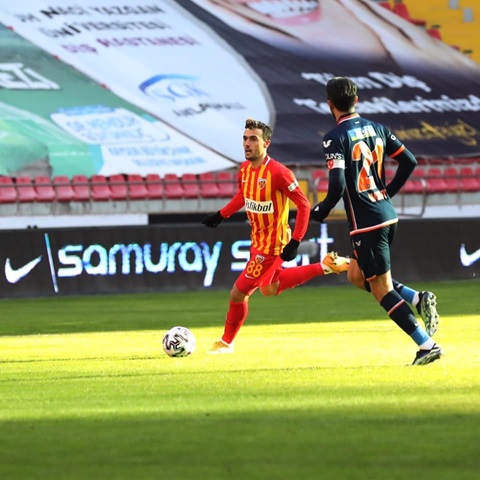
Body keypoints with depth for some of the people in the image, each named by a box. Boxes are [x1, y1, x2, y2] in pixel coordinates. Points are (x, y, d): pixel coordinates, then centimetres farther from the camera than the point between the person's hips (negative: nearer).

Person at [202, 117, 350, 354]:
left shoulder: (278, 172, -26)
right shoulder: (244, 169, -2)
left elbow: (303, 205, -22)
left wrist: (295, 242, -25)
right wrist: (220, 215, 14)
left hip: (271, 244, -9)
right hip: (257, 239, 9)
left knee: (238, 294, -3)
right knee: (269, 288, 24)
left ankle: (226, 342, 19)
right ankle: (324, 267, 31)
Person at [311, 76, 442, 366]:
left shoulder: (335, 138, -13)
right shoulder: (377, 128, 8)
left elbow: (337, 186, -21)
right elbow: (410, 161, 10)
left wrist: (320, 212, -3)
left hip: (366, 222, -8)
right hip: (388, 214, 8)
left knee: (382, 290, -1)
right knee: (356, 275, 24)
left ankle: (427, 345, -8)